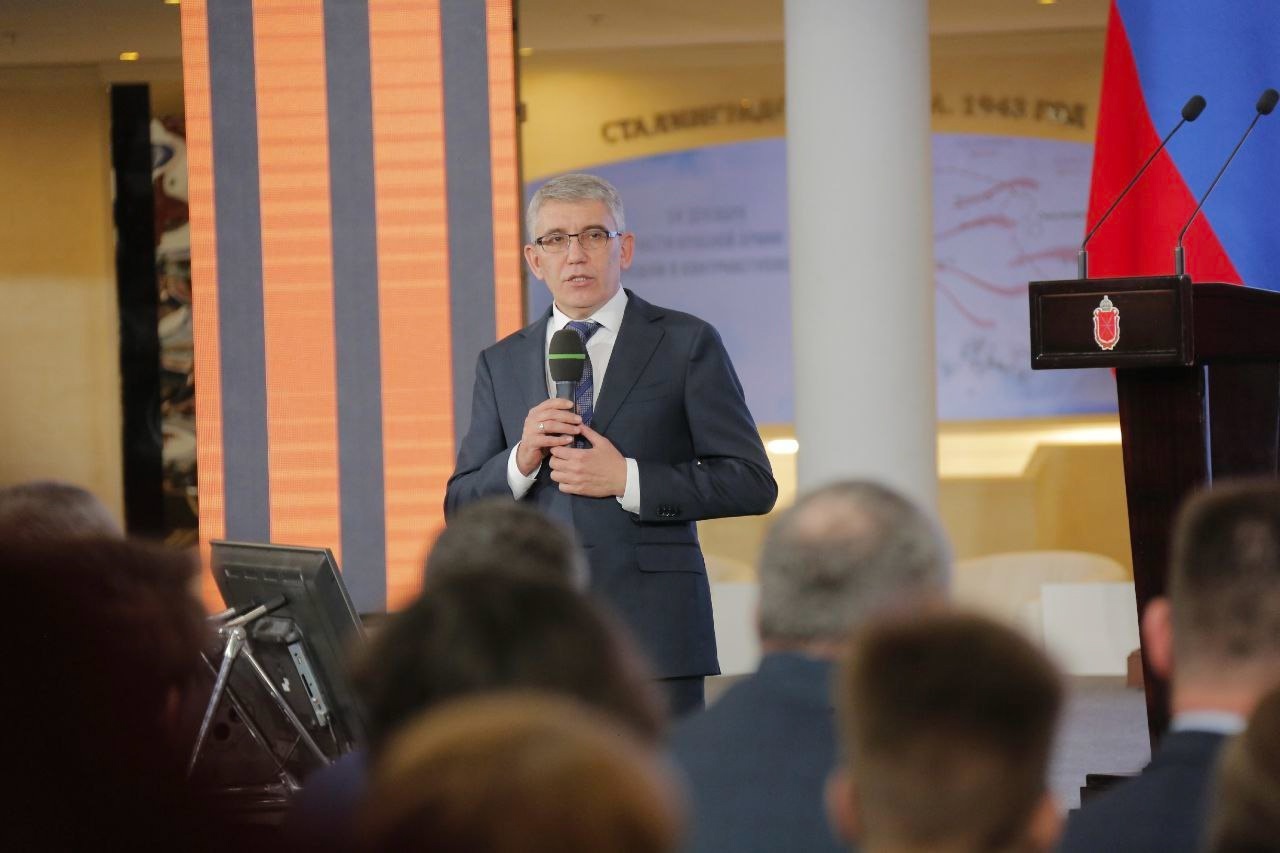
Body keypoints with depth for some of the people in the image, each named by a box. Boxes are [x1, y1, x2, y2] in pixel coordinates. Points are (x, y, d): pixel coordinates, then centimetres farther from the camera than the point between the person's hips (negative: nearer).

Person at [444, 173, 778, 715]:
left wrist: (628, 480, -10)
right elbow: (460, 506, 15)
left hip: (652, 629, -3)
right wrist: (520, 461, -6)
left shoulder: (685, 344, 5)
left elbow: (754, 483, 0)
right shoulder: (501, 364, 16)